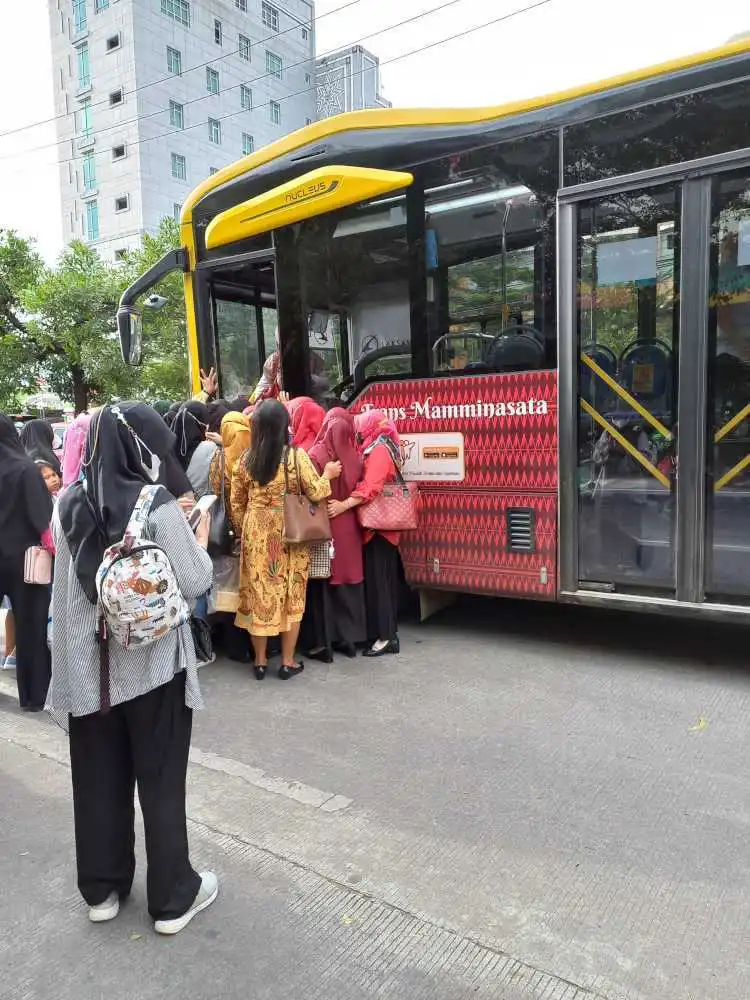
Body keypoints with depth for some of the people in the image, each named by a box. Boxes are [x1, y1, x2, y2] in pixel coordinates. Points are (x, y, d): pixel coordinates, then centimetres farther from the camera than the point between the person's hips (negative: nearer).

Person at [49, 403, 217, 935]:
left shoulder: (69, 504, -1)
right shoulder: (159, 506, -17)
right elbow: (196, 583, -14)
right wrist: (199, 539, 3)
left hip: (87, 663, 5)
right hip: (152, 664, -5)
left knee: (98, 777, 19)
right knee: (161, 780, 10)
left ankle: (102, 888, 35)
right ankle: (173, 897, 25)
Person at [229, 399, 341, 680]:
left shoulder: (246, 459, -1)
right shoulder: (296, 455, -10)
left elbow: (236, 503, 5)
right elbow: (316, 493, -8)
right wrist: (327, 475, 10)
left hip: (256, 534, 2)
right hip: (289, 535, -2)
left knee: (258, 593, 11)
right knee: (291, 595, 9)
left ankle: (260, 660, 21)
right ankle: (288, 662, 16)